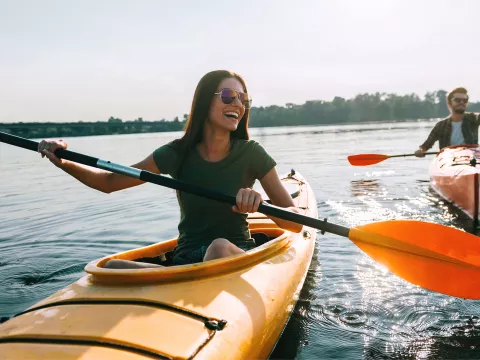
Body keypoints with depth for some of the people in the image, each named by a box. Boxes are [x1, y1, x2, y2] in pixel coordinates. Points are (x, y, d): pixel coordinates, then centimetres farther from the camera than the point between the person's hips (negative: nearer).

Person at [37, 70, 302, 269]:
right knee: (112, 268, -25)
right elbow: (109, 182, 7)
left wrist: (261, 205, -28)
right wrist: (64, 163, -10)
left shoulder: (251, 154, -4)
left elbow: (296, 223, -7)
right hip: (185, 259, 3)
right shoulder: (178, 153, 0)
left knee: (219, 247, -38)